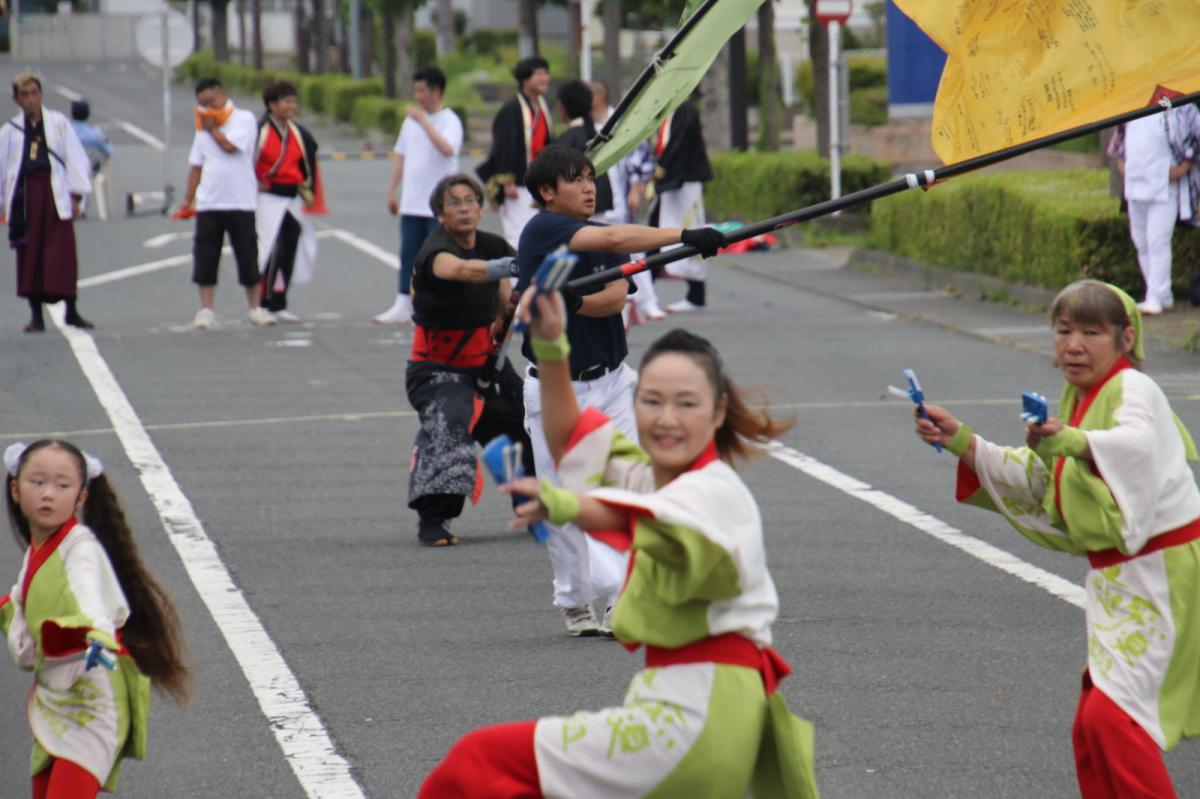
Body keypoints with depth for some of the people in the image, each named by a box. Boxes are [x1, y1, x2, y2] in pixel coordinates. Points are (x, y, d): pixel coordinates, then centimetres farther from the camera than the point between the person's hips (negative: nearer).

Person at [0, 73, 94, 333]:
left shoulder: (58, 123, 7)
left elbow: (75, 158, 6)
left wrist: (75, 195, -1)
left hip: (54, 194, -1)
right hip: (25, 193, 1)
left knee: (62, 253, -6)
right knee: (29, 254, 1)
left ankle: (71, 311, 0)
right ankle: (36, 315, 8)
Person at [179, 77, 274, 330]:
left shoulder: (244, 119, -3)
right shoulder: (204, 127, 13)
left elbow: (230, 146, -19)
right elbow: (196, 165, 14)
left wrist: (212, 128, -4)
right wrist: (188, 200, 9)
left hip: (240, 202, -4)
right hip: (208, 202, 4)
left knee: (247, 256, 2)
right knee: (205, 258, -1)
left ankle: (255, 309, 12)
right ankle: (206, 310, 4)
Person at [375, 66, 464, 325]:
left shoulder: (449, 120, -8)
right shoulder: (412, 119, 12)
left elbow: (447, 148, -28)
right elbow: (401, 156, 18)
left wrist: (422, 120, -26)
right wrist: (391, 191, 15)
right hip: (412, 204, 6)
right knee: (409, 255, 6)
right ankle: (403, 306, 9)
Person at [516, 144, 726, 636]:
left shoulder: (598, 235, 6)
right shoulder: (542, 230, -13)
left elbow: (615, 297, -10)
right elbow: (616, 239, -27)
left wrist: (567, 298, -27)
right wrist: (684, 236, -34)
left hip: (609, 380, 4)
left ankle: (616, 596, -9)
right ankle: (576, 605, 11)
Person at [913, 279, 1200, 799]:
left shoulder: (1133, 391, -16)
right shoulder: (1076, 399, 12)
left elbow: (1137, 443, -41)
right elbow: (1031, 481, 20)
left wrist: (1073, 442, -58)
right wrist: (961, 441, 11)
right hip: (1116, 580, 9)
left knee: (1111, 715, -19)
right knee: (1091, 733, 12)